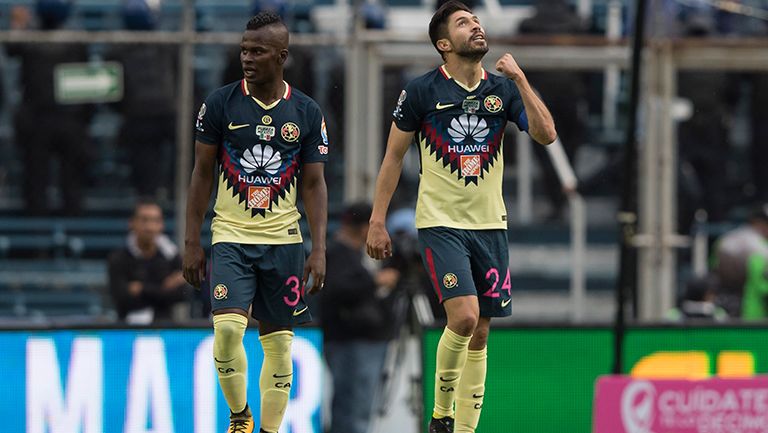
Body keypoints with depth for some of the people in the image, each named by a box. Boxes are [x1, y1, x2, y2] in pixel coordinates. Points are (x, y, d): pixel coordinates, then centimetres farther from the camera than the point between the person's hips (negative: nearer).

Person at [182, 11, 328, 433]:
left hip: (284, 240, 2)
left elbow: (314, 184, 4)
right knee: (228, 327, -18)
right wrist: (192, 243, -1)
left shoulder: (307, 113, 1)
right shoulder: (220, 103, -2)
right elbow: (201, 174, 3)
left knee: (279, 343, 4)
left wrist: (319, 250, -5)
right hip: (230, 236, -2)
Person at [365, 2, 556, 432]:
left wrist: (519, 78, -13)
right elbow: (394, 155, 2)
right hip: (441, 223, -4)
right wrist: (378, 221, -1)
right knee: (464, 317, -20)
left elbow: (546, 134, -7)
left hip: (490, 224, 4)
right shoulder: (423, 90, -4)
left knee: (479, 334, 4)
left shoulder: (503, 89, 5)